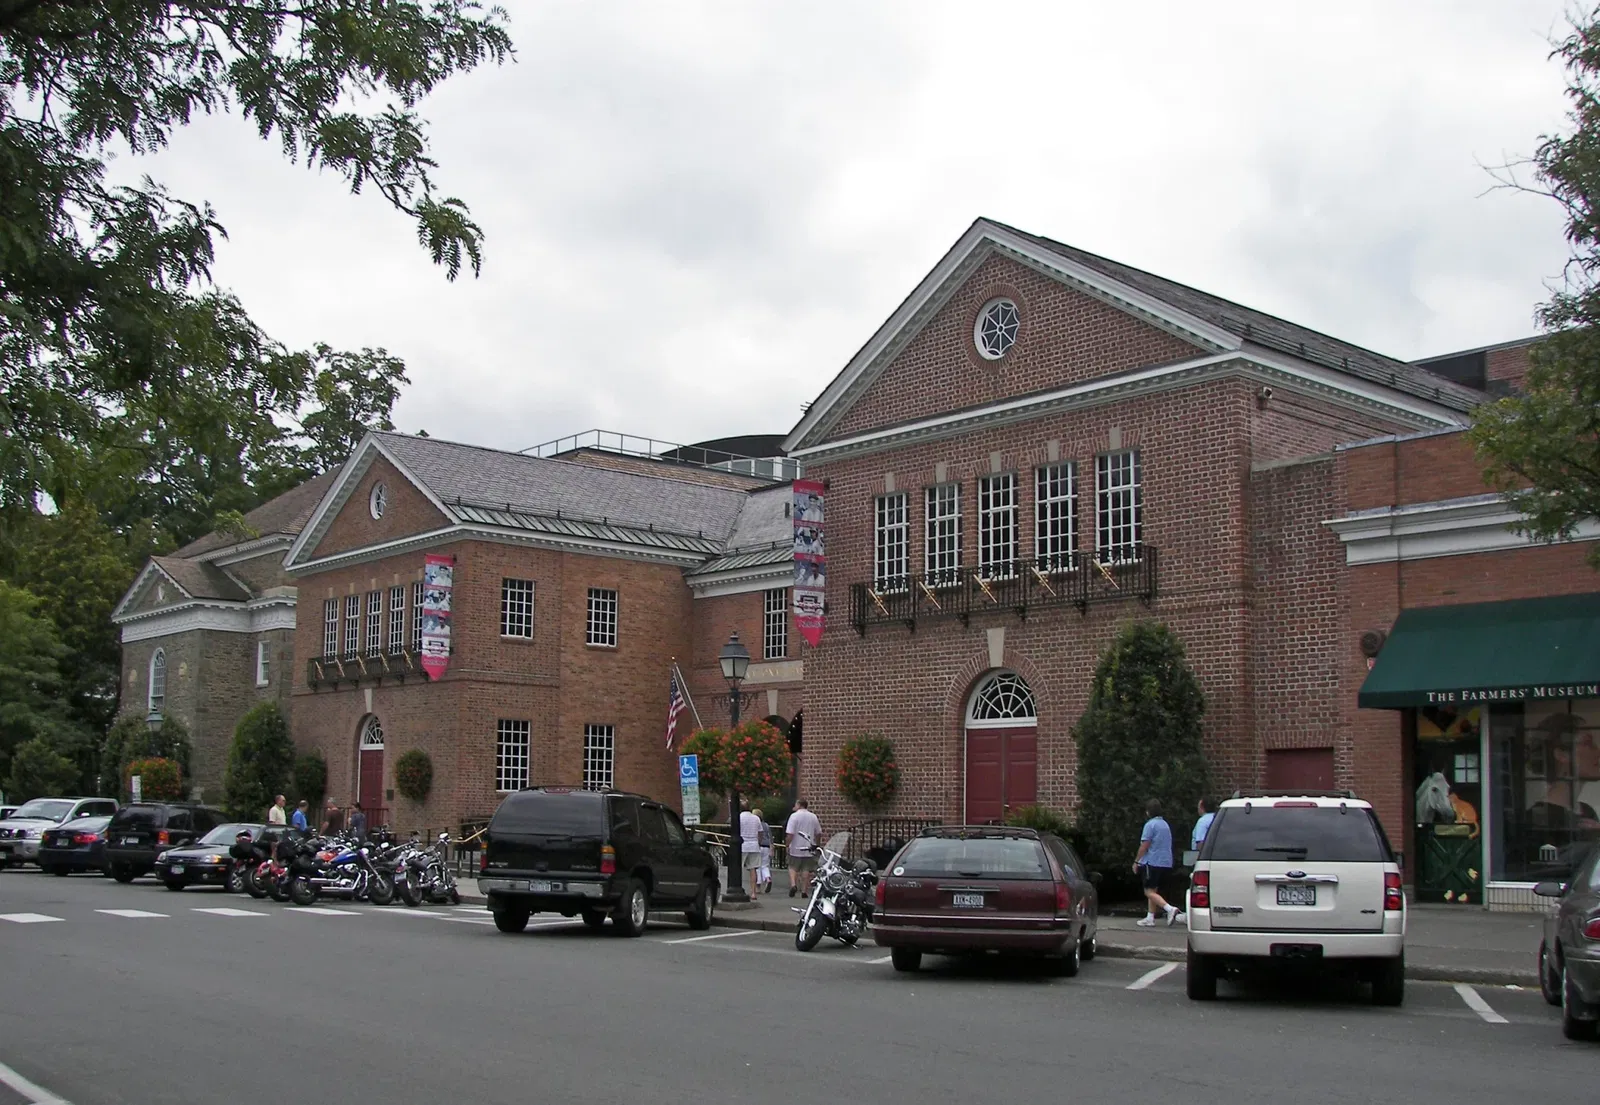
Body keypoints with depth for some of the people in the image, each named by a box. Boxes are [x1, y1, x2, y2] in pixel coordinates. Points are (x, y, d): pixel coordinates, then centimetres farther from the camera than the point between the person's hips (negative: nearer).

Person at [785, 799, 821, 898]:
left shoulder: (794, 816, -10)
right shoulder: (813, 817, 5)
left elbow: (790, 834, -16)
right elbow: (819, 833, 11)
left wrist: (787, 844, -5)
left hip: (796, 848, -3)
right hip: (809, 849, 3)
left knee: (793, 867, 9)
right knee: (806, 869, 8)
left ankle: (793, 884, -11)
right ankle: (804, 890, 8)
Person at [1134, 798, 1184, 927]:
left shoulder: (1150, 825, -12)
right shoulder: (1165, 824, 15)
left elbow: (1144, 846, -15)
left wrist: (1136, 861, -6)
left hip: (1152, 862, -9)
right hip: (1166, 863, 9)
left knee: (1149, 891, -7)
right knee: (1153, 891, 16)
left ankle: (1170, 909, -24)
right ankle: (1150, 918, 15)